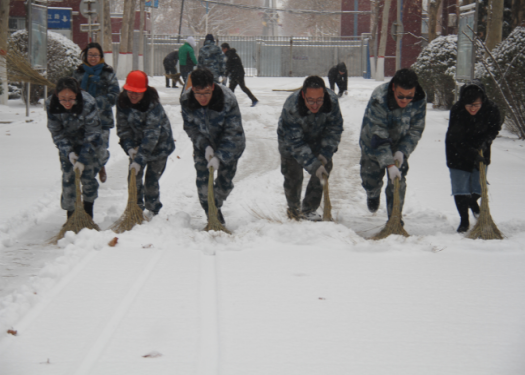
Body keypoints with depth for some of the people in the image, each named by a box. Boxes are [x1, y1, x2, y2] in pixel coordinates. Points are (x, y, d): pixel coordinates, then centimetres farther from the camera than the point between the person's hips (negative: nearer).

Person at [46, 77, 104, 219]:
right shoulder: (51, 105, -25)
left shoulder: (88, 103, -34)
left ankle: (88, 215, 14)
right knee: (68, 177, -4)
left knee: (88, 175, -4)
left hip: (89, 144, -2)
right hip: (67, 145, 2)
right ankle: (70, 216, 9)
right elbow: (57, 133, -14)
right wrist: (68, 152, -27)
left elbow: (93, 133, -27)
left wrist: (83, 158, -32)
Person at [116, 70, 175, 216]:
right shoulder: (122, 102, -14)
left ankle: (152, 212, 8)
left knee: (151, 180, -7)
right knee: (134, 178, 1)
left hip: (159, 145, -5)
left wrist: (139, 160, -41)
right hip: (137, 145, 5)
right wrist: (130, 148, -24)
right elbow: (123, 128, -8)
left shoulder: (154, 106, -32)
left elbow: (151, 135, -35)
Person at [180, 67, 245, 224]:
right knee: (202, 179, -5)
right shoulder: (186, 101, -23)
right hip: (202, 144, 2)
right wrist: (205, 146, -25)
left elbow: (233, 133, -28)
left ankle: (215, 207, 31)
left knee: (225, 182, 2)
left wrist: (219, 156, -34)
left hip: (228, 145, -2)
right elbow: (190, 127, -11)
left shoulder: (228, 100, -33)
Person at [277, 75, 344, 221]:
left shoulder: (332, 101, -32)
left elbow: (334, 129, -16)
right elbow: (295, 143, -34)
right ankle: (293, 207, 27)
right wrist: (313, 165, -40)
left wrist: (325, 153, -24)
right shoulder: (291, 109, -40)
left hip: (317, 140, 3)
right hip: (291, 139, -3)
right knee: (293, 176, -3)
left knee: (323, 171, -4)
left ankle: (309, 210, 13)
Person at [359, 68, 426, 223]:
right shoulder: (378, 100, -37)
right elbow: (378, 137, -36)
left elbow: (415, 130, -12)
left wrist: (402, 151, -25)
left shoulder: (420, 100, -25)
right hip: (373, 143, -2)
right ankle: (373, 195, 45)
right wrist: (389, 164, -41)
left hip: (399, 146, 2)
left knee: (398, 182, -5)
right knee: (371, 178, 8)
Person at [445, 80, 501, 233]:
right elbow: (457, 141, -27)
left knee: (478, 186, 10)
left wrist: (485, 140, -21)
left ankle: (472, 202, 43)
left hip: (480, 152, 2)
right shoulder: (456, 111, -30)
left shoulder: (491, 109, -24)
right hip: (458, 154, -2)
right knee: (460, 188, -5)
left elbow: (495, 128, -3)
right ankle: (464, 220, 9)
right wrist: (473, 155, -37)